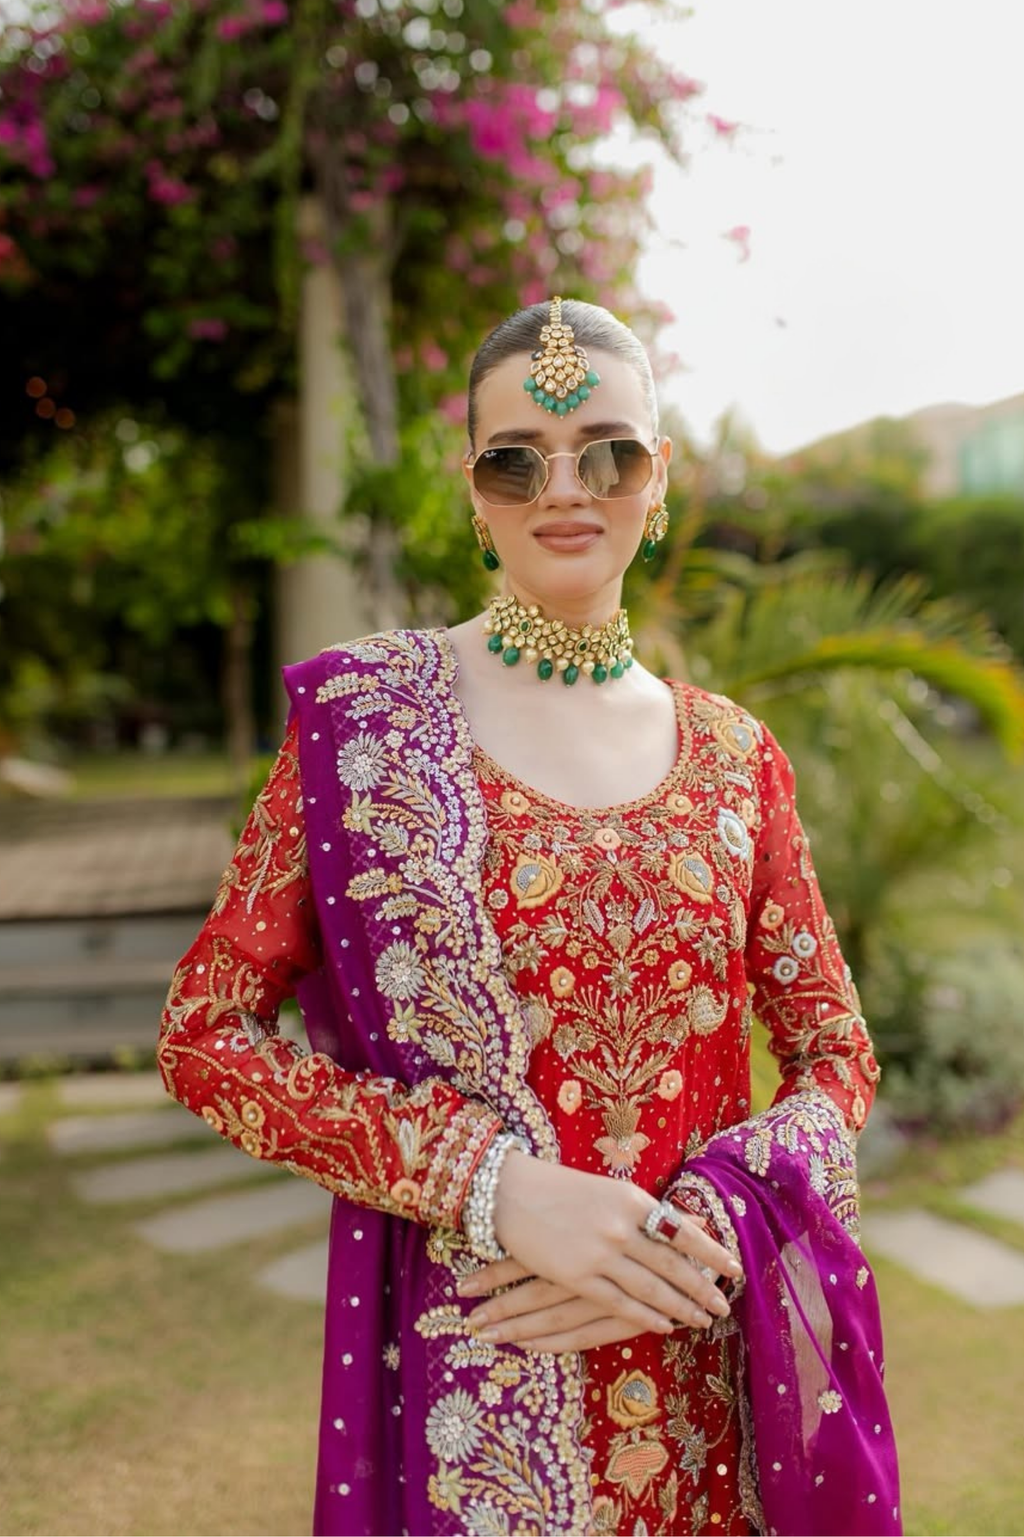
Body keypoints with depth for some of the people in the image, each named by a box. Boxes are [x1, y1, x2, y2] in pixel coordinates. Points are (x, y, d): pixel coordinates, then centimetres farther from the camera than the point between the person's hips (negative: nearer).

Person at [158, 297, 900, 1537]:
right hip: (471, 1373, -3)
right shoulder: (364, 714, -8)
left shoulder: (732, 757, 0)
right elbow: (203, 1034, -10)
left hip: (709, 1373, 3)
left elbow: (837, 1060, 4)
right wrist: (498, 1183, -20)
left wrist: (707, 1225, -14)